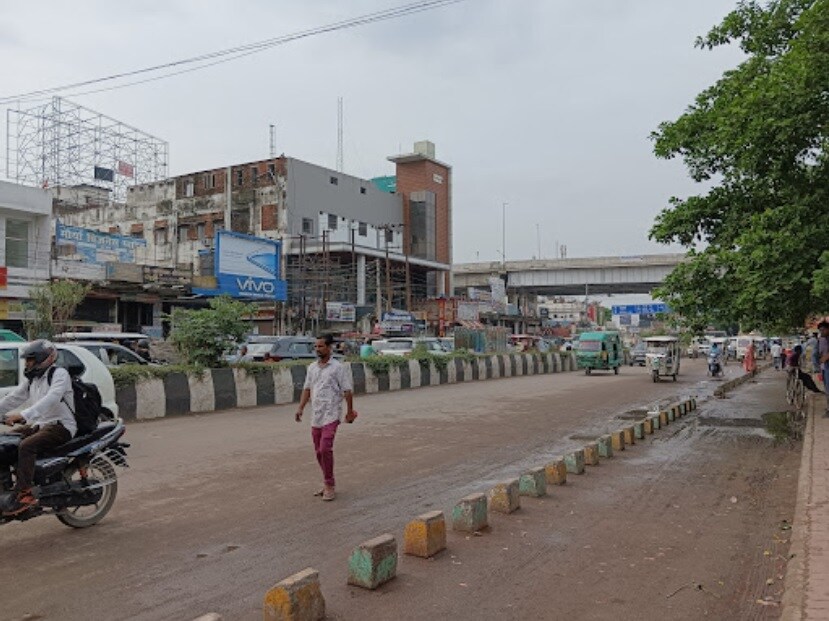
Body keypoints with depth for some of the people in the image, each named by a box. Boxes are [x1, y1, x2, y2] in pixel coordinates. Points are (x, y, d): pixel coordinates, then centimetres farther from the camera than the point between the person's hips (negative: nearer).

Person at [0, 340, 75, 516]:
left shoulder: (59, 373, -10)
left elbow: (51, 399, -26)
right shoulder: (32, 379, 18)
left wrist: (23, 415, -34)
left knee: (26, 446, -30)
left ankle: (25, 495, -30)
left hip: (61, 426, -9)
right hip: (39, 425, 9)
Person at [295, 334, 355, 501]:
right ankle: (328, 483, 24)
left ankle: (329, 485, -2)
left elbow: (347, 391, -5)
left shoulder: (338, 367, -6)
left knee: (325, 449, -14)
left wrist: (349, 411, -4)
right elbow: (307, 389, 16)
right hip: (316, 416, 7)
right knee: (318, 451, 10)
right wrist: (301, 408, 7)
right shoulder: (312, 367, 11)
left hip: (331, 415, -6)